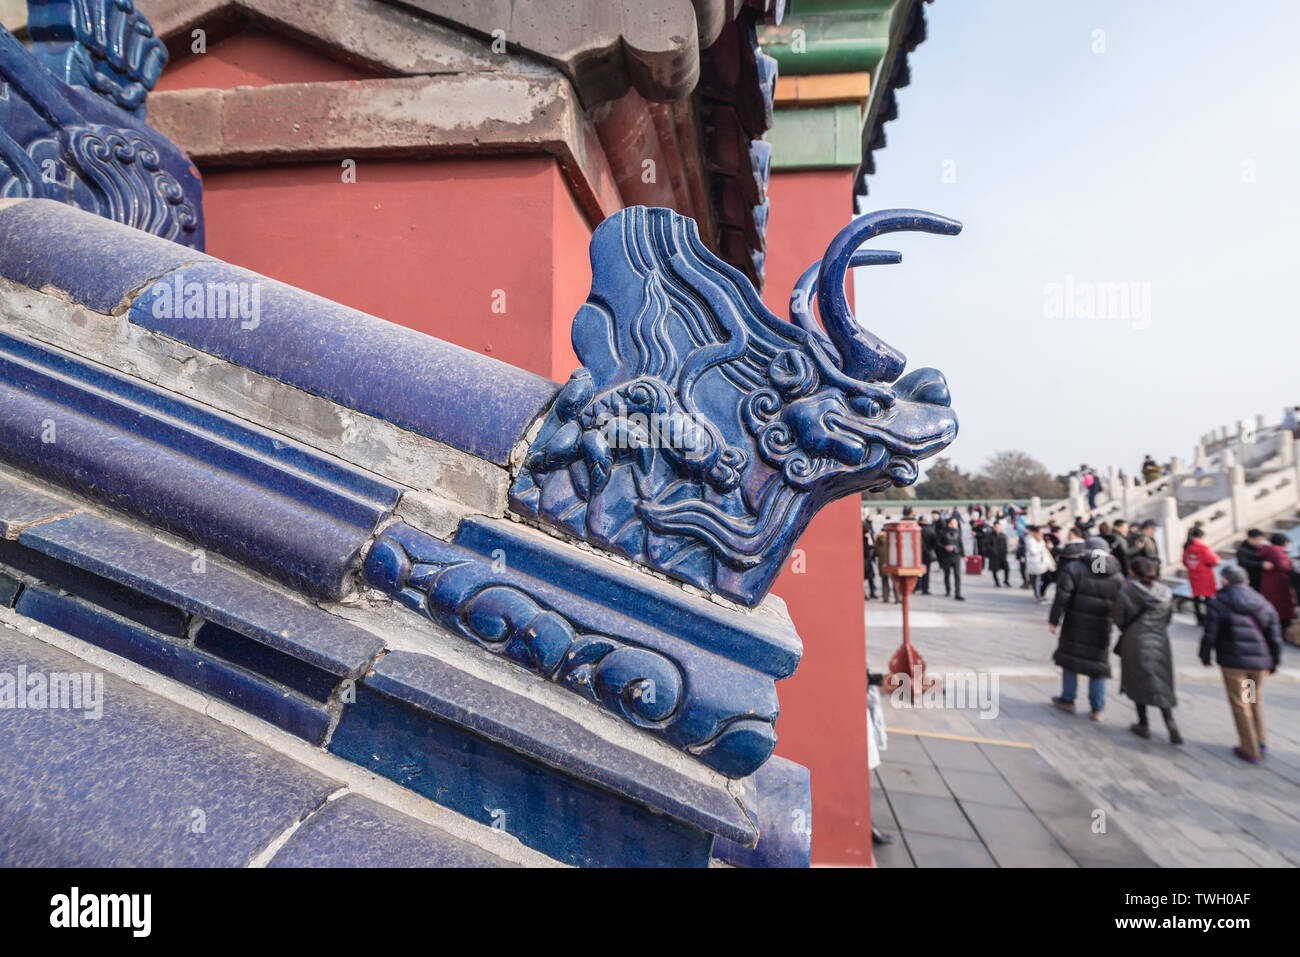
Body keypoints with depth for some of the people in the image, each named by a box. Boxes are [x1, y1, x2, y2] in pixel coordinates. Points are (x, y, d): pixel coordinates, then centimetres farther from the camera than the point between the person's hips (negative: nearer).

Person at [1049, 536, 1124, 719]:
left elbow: (1062, 597, -12)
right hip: (1101, 629, 2)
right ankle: (1097, 709, 14)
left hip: (1075, 626, -2)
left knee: (1070, 658, 13)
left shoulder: (1074, 568, -7)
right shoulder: (1118, 577, 3)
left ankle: (1068, 700, 22)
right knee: (1098, 664, 11)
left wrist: (1053, 620, -7)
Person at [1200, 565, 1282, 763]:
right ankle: (1261, 742, 27)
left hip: (1233, 662, -5)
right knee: (1255, 700, 24)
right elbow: (1275, 637, 8)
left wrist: (1205, 656, 5)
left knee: (1240, 705, 6)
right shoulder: (1263, 604, 6)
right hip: (1260, 662, 5)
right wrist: (1275, 661, 19)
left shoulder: (1218, 603, -8)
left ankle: (1250, 751, 12)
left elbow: (1210, 634, -10)